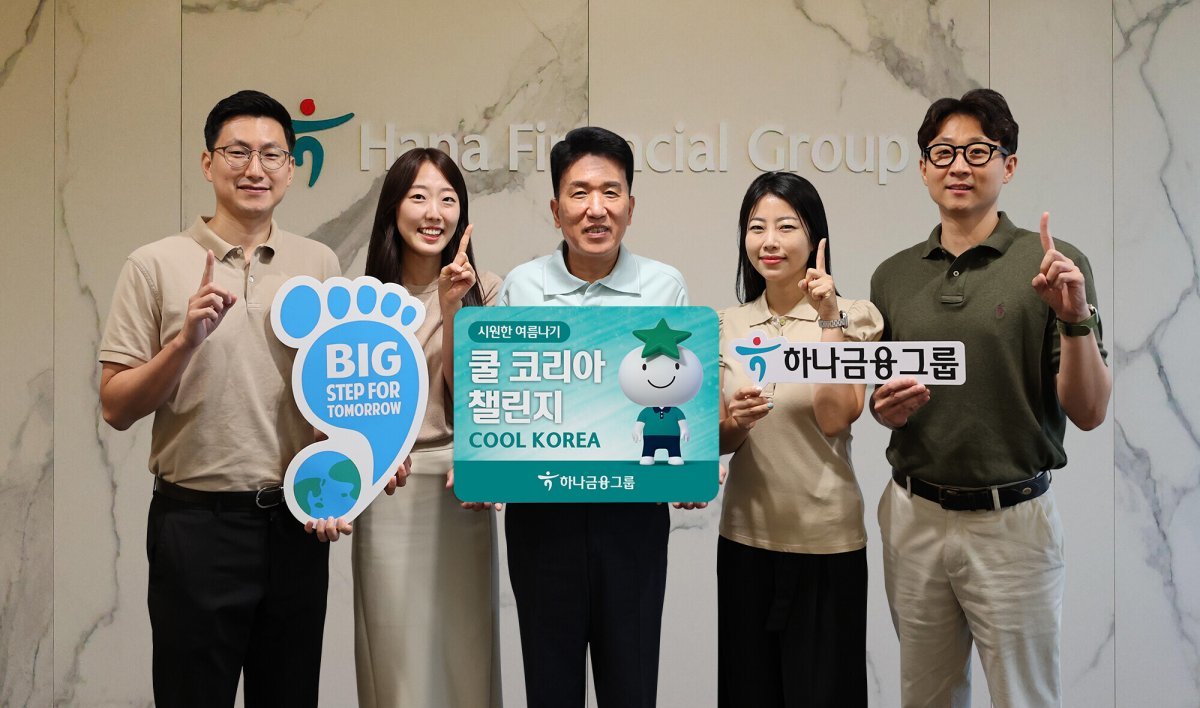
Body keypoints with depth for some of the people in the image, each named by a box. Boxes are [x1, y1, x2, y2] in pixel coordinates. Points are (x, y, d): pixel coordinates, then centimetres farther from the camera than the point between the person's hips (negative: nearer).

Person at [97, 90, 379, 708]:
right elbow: (116, 407, -4)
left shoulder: (320, 264, 6)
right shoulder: (156, 265, -3)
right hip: (197, 519, -3)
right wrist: (186, 340, -19)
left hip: (298, 521, 3)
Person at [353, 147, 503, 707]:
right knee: (395, 662, 5)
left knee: (467, 656, 7)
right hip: (387, 496, 1)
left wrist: (450, 307, -17)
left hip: (461, 492, 0)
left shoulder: (484, 291, -1)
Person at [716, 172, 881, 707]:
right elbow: (718, 440, 7)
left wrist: (829, 318, -19)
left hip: (826, 539, -3)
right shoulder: (728, 326, 5)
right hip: (745, 536, 4)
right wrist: (735, 422, -15)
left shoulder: (854, 317, -5)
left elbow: (834, 419, -18)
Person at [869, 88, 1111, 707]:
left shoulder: (1052, 266, -6)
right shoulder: (893, 275, 6)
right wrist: (884, 407, -6)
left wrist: (1075, 319, -23)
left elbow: (1088, 413, -9)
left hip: (1012, 522, -4)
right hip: (912, 516, 4)